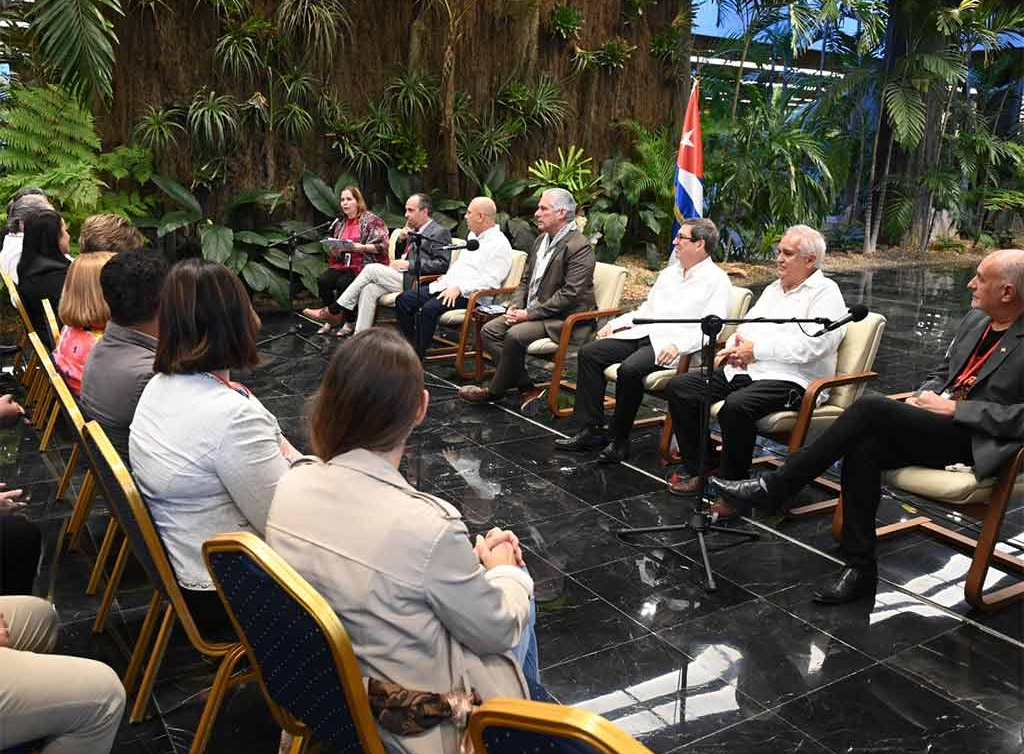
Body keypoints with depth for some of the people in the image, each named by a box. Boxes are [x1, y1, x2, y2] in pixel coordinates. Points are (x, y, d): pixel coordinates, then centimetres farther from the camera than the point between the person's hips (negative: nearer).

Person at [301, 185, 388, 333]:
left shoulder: (371, 220, -1)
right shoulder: (340, 224, 19)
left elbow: (381, 246, -10)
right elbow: (334, 254, 22)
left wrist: (361, 247, -21)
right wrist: (333, 249, -1)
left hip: (364, 264, -6)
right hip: (342, 264, 6)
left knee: (343, 282, -33)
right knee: (323, 281, -22)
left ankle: (329, 312, -9)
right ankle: (332, 319, -9)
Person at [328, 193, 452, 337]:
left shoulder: (440, 232, -3)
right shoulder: (414, 230, 22)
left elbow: (442, 264, -16)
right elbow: (399, 257, 27)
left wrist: (408, 264, -18)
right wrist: (401, 240, 6)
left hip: (414, 282, -8)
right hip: (401, 276, 8)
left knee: (371, 268, -16)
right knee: (369, 289, -17)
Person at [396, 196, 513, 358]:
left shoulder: (500, 244, -9)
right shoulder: (473, 235, 21)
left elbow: (490, 281, -18)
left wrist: (459, 288, -23)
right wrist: (447, 276, 13)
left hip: (468, 295, -10)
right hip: (446, 286, 10)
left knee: (429, 309, -31)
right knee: (404, 300, -3)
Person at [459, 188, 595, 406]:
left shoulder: (579, 247, -14)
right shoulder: (541, 240, 15)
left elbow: (570, 294, -21)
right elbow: (526, 280, 19)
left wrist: (529, 313, -20)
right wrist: (515, 306, -1)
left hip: (563, 319, -9)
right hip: (532, 311, 9)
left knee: (515, 336, -28)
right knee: (490, 330, -5)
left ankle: (495, 391, -5)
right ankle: (526, 387, -6)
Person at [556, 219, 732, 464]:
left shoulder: (717, 281, -2)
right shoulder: (669, 273, 23)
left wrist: (678, 345, -27)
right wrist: (615, 324, 13)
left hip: (670, 345, -8)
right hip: (643, 334, 8)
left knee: (629, 369, -33)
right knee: (589, 353, -7)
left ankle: (620, 441, -16)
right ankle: (591, 430, -7)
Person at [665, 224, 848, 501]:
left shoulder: (825, 293, -1)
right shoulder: (773, 289, 25)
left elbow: (812, 344, -17)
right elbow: (746, 328, 23)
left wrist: (757, 349, -16)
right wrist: (731, 349, -1)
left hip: (789, 380, -8)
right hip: (743, 371, 9)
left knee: (736, 405, -37)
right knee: (680, 386, -6)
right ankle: (701, 469, 1)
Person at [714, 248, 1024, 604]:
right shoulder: (975, 320, 17)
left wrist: (953, 408, -14)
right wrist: (924, 396, 4)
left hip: (975, 441, -7)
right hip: (937, 426, 7)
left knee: (871, 408, -26)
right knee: (864, 446, -24)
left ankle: (774, 488, -19)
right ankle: (859, 566, -16)